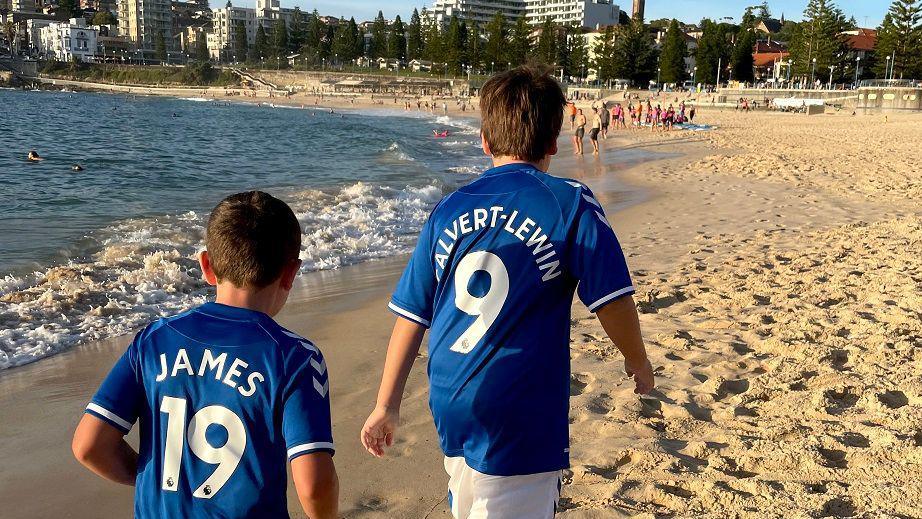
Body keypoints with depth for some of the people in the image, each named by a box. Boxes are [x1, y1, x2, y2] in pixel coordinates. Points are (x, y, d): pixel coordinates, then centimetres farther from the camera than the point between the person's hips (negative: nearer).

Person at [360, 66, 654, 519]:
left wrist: (387, 406, 15)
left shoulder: (449, 209, 5)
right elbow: (613, 302, -8)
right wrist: (638, 363, 13)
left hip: (450, 412, 6)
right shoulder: (569, 205, -8)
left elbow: (411, 315, 7)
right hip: (519, 429, -5)